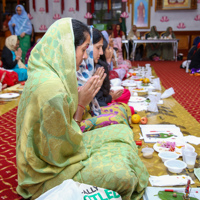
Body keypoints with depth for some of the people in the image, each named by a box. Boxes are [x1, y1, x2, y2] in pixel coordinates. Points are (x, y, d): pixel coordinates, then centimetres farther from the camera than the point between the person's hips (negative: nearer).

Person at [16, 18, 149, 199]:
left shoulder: (45, 73, 0)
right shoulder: (51, 89, -31)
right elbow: (62, 150, -23)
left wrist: (80, 101, -8)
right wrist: (80, 104, -20)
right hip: (48, 172, -9)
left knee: (123, 132, 7)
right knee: (121, 174, -22)